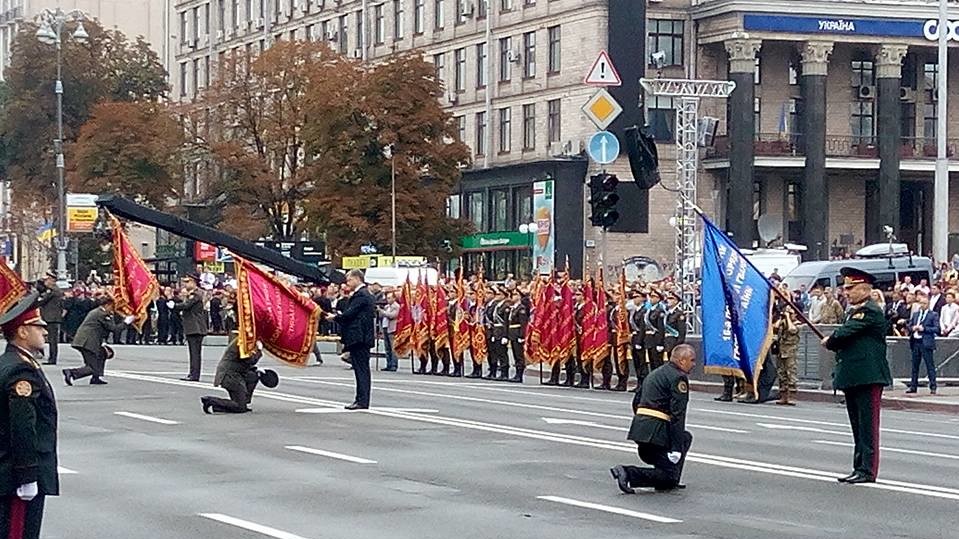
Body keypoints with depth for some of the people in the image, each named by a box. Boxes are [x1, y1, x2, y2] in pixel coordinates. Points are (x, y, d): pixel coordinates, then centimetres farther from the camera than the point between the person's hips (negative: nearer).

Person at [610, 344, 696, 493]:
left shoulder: (655, 373, 23)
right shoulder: (678, 377, -7)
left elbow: (636, 402, 24)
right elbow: (677, 414, -14)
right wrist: (676, 448, -16)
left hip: (640, 425, 9)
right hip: (656, 430, -9)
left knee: (686, 437, 28)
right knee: (668, 476, -5)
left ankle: (671, 482, 21)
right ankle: (628, 474, -19)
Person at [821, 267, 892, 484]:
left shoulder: (870, 312, -13)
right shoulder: (856, 312, 19)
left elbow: (843, 334, -18)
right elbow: (846, 341, 21)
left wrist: (829, 342, -1)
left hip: (868, 377, -10)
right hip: (853, 378, 10)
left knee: (868, 426, -6)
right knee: (858, 426, 13)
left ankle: (868, 470, -5)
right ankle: (860, 467, 18)